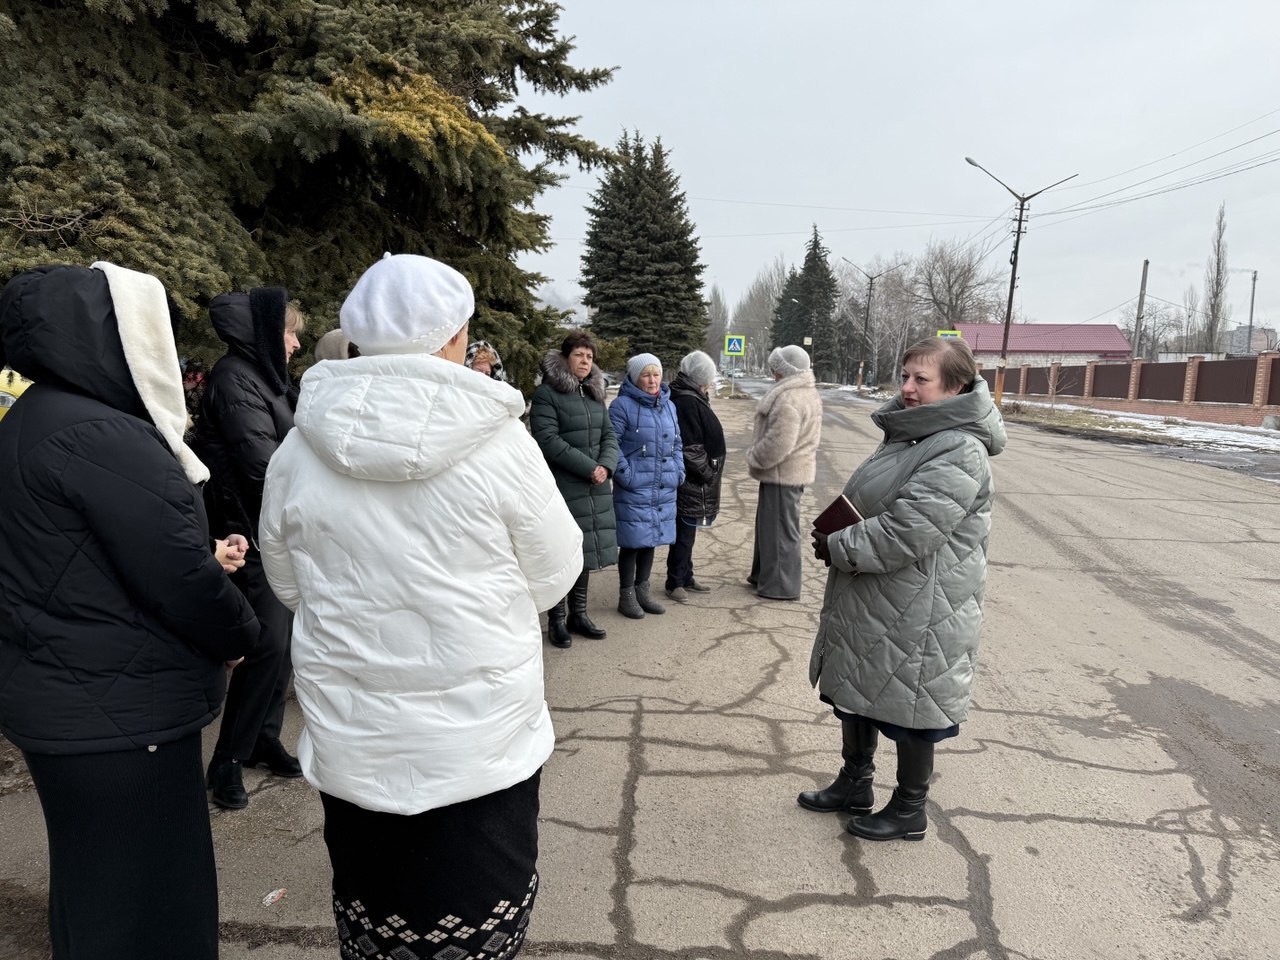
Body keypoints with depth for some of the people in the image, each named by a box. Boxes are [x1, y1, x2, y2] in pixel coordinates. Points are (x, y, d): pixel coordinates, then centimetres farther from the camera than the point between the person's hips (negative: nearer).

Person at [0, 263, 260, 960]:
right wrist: (237, 634, -4)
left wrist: (203, 559, 11)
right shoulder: (96, 434, -22)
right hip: (117, 712, -10)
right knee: (140, 900, 7)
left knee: (93, 887, 26)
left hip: (65, 696, 10)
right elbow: (177, 572, -22)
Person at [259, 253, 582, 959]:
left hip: (350, 747, 3)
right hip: (482, 742, -2)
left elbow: (289, 587, 7)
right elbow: (554, 577, -5)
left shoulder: (298, 452, -7)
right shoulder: (499, 441, -16)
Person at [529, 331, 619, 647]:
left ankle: (578, 614, 25)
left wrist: (606, 466, -8)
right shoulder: (546, 393, -8)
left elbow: (609, 435, 12)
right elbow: (548, 440, -17)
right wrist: (588, 468, -17)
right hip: (563, 488, -7)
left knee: (587, 551, 12)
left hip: (596, 489, 7)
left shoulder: (595, 394, 15)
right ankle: (557, 620, 12)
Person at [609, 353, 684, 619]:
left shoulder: (668, 405, 13)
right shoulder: (622, 405, -10)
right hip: (634, 489, -6)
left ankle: (642, 589, 30)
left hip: (664, 488, 7)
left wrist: (678, 470, 10)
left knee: (651, 539, 15)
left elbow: (676, 442, 20)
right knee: (632, 541, 0)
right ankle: (626, 595, 15)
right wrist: (625, 473, -17)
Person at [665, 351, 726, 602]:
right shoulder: (688, 403, -19)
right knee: (684, 533, 0)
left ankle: (685, 578, 28)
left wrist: (708, 473, 15)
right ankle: (675, 582, 11)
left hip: (693, 483, 10)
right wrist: (708, 474, -14)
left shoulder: (690, 399, 13)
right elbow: (691, 449, -23)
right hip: (692, 483, -10)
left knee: (686, 533, 17)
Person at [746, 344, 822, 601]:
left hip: (783, 473, -10)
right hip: (793, 471, 10)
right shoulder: (808, 392, 12)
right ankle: (764, 574, 33)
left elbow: (779, 443, -29)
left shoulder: (789, 399, -23)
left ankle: (780, 586, 11)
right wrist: (757, 457, 16)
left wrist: (754, 458, -12)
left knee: (780, 527, 0)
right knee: (769, 524, 20)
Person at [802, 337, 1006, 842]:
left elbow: (903, 533, -29)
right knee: (855, 692, 21)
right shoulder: (907, 436, 9)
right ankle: (854, 784, 41)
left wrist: (837, 548, -16)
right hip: (870, 603, 10)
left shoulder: (959, 455, -23)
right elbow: (862, 504, 19)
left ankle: (909, 811, 29)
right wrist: (835, 538, 1)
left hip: (919, 615, -10)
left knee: (906, 708, 8)